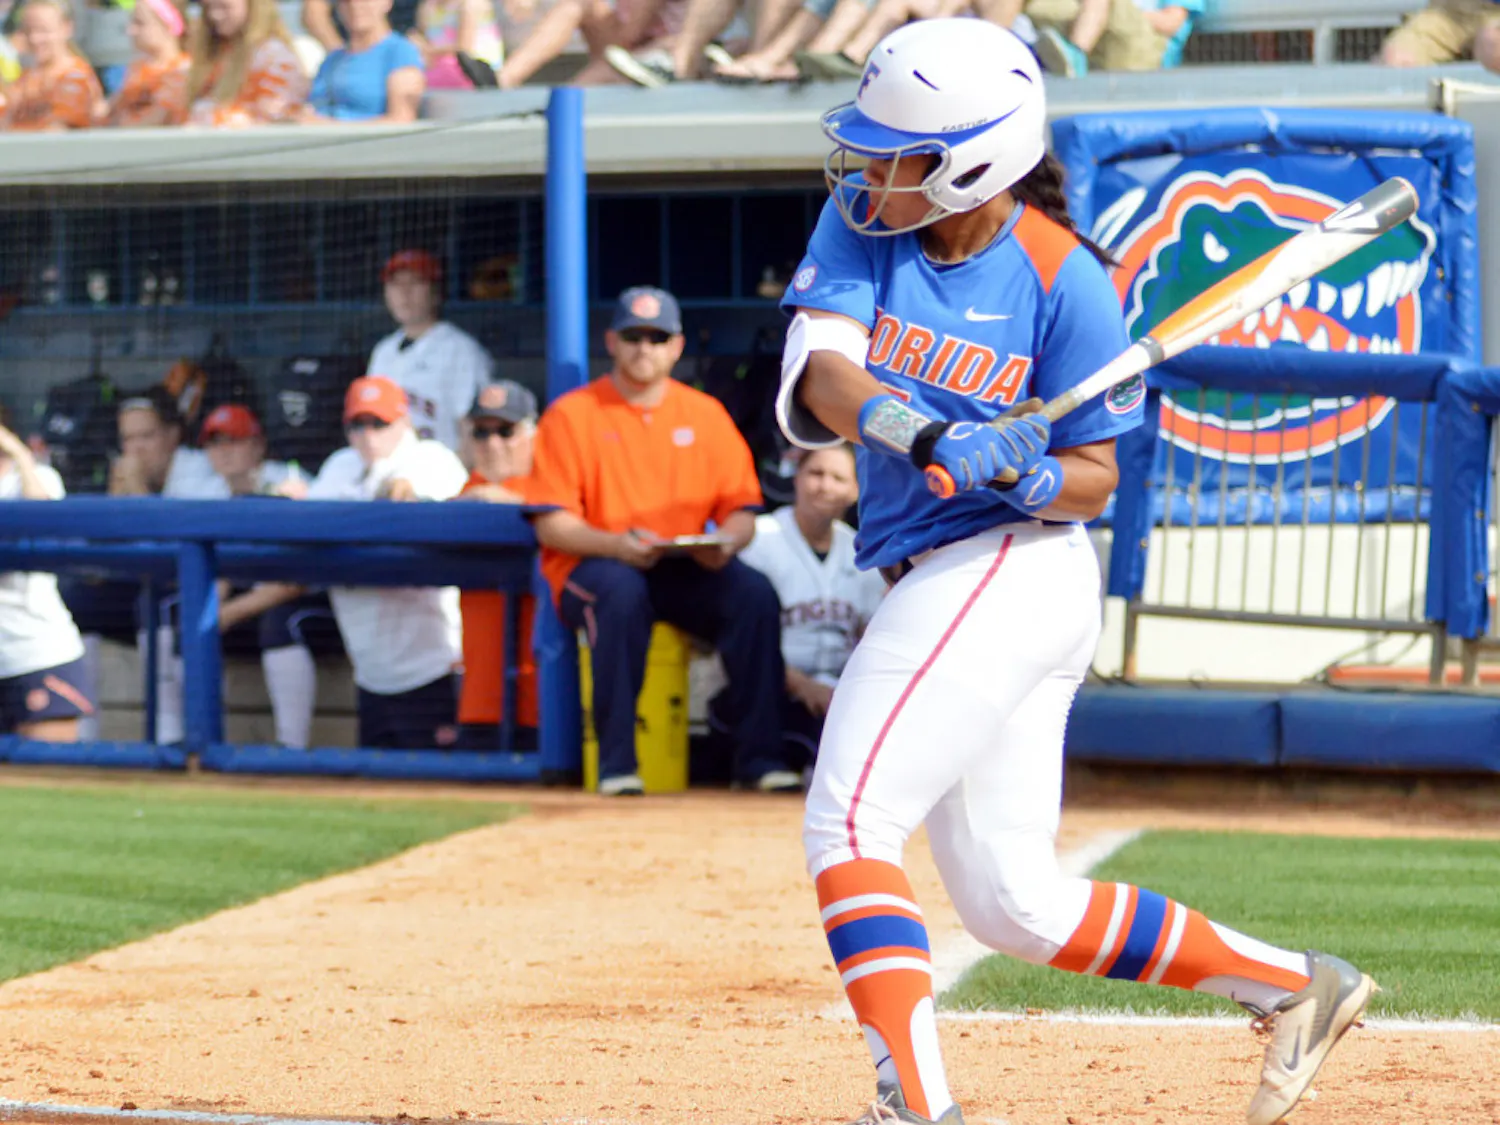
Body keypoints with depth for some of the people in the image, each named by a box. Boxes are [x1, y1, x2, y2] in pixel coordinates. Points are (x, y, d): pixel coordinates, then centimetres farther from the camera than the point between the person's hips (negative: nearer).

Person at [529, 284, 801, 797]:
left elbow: (741, 507, 10)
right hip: (588, 567, -3)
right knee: (622, 591, -38)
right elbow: (551, 524, -5)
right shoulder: (571, 414, 2)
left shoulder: (705, 413, 12)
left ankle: (759, 756, -23)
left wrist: (727, 541, -15)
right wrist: (616, 545, -24)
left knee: (755, 592, -25)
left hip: (686, 570, 3)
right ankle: (617, 763, -33)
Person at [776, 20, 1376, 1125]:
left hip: (1012, 567, -7)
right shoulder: (863, 221, 3)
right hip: (943, 589, 7)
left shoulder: (1062, 279, -10)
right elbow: (821, 378, -13)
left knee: (849, 823, -17)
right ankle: (1295, 984, 21)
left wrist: (1020, 475, -27)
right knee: (1016, 904, 10)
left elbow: (1095, 479, -5)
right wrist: (931, 436, -31)